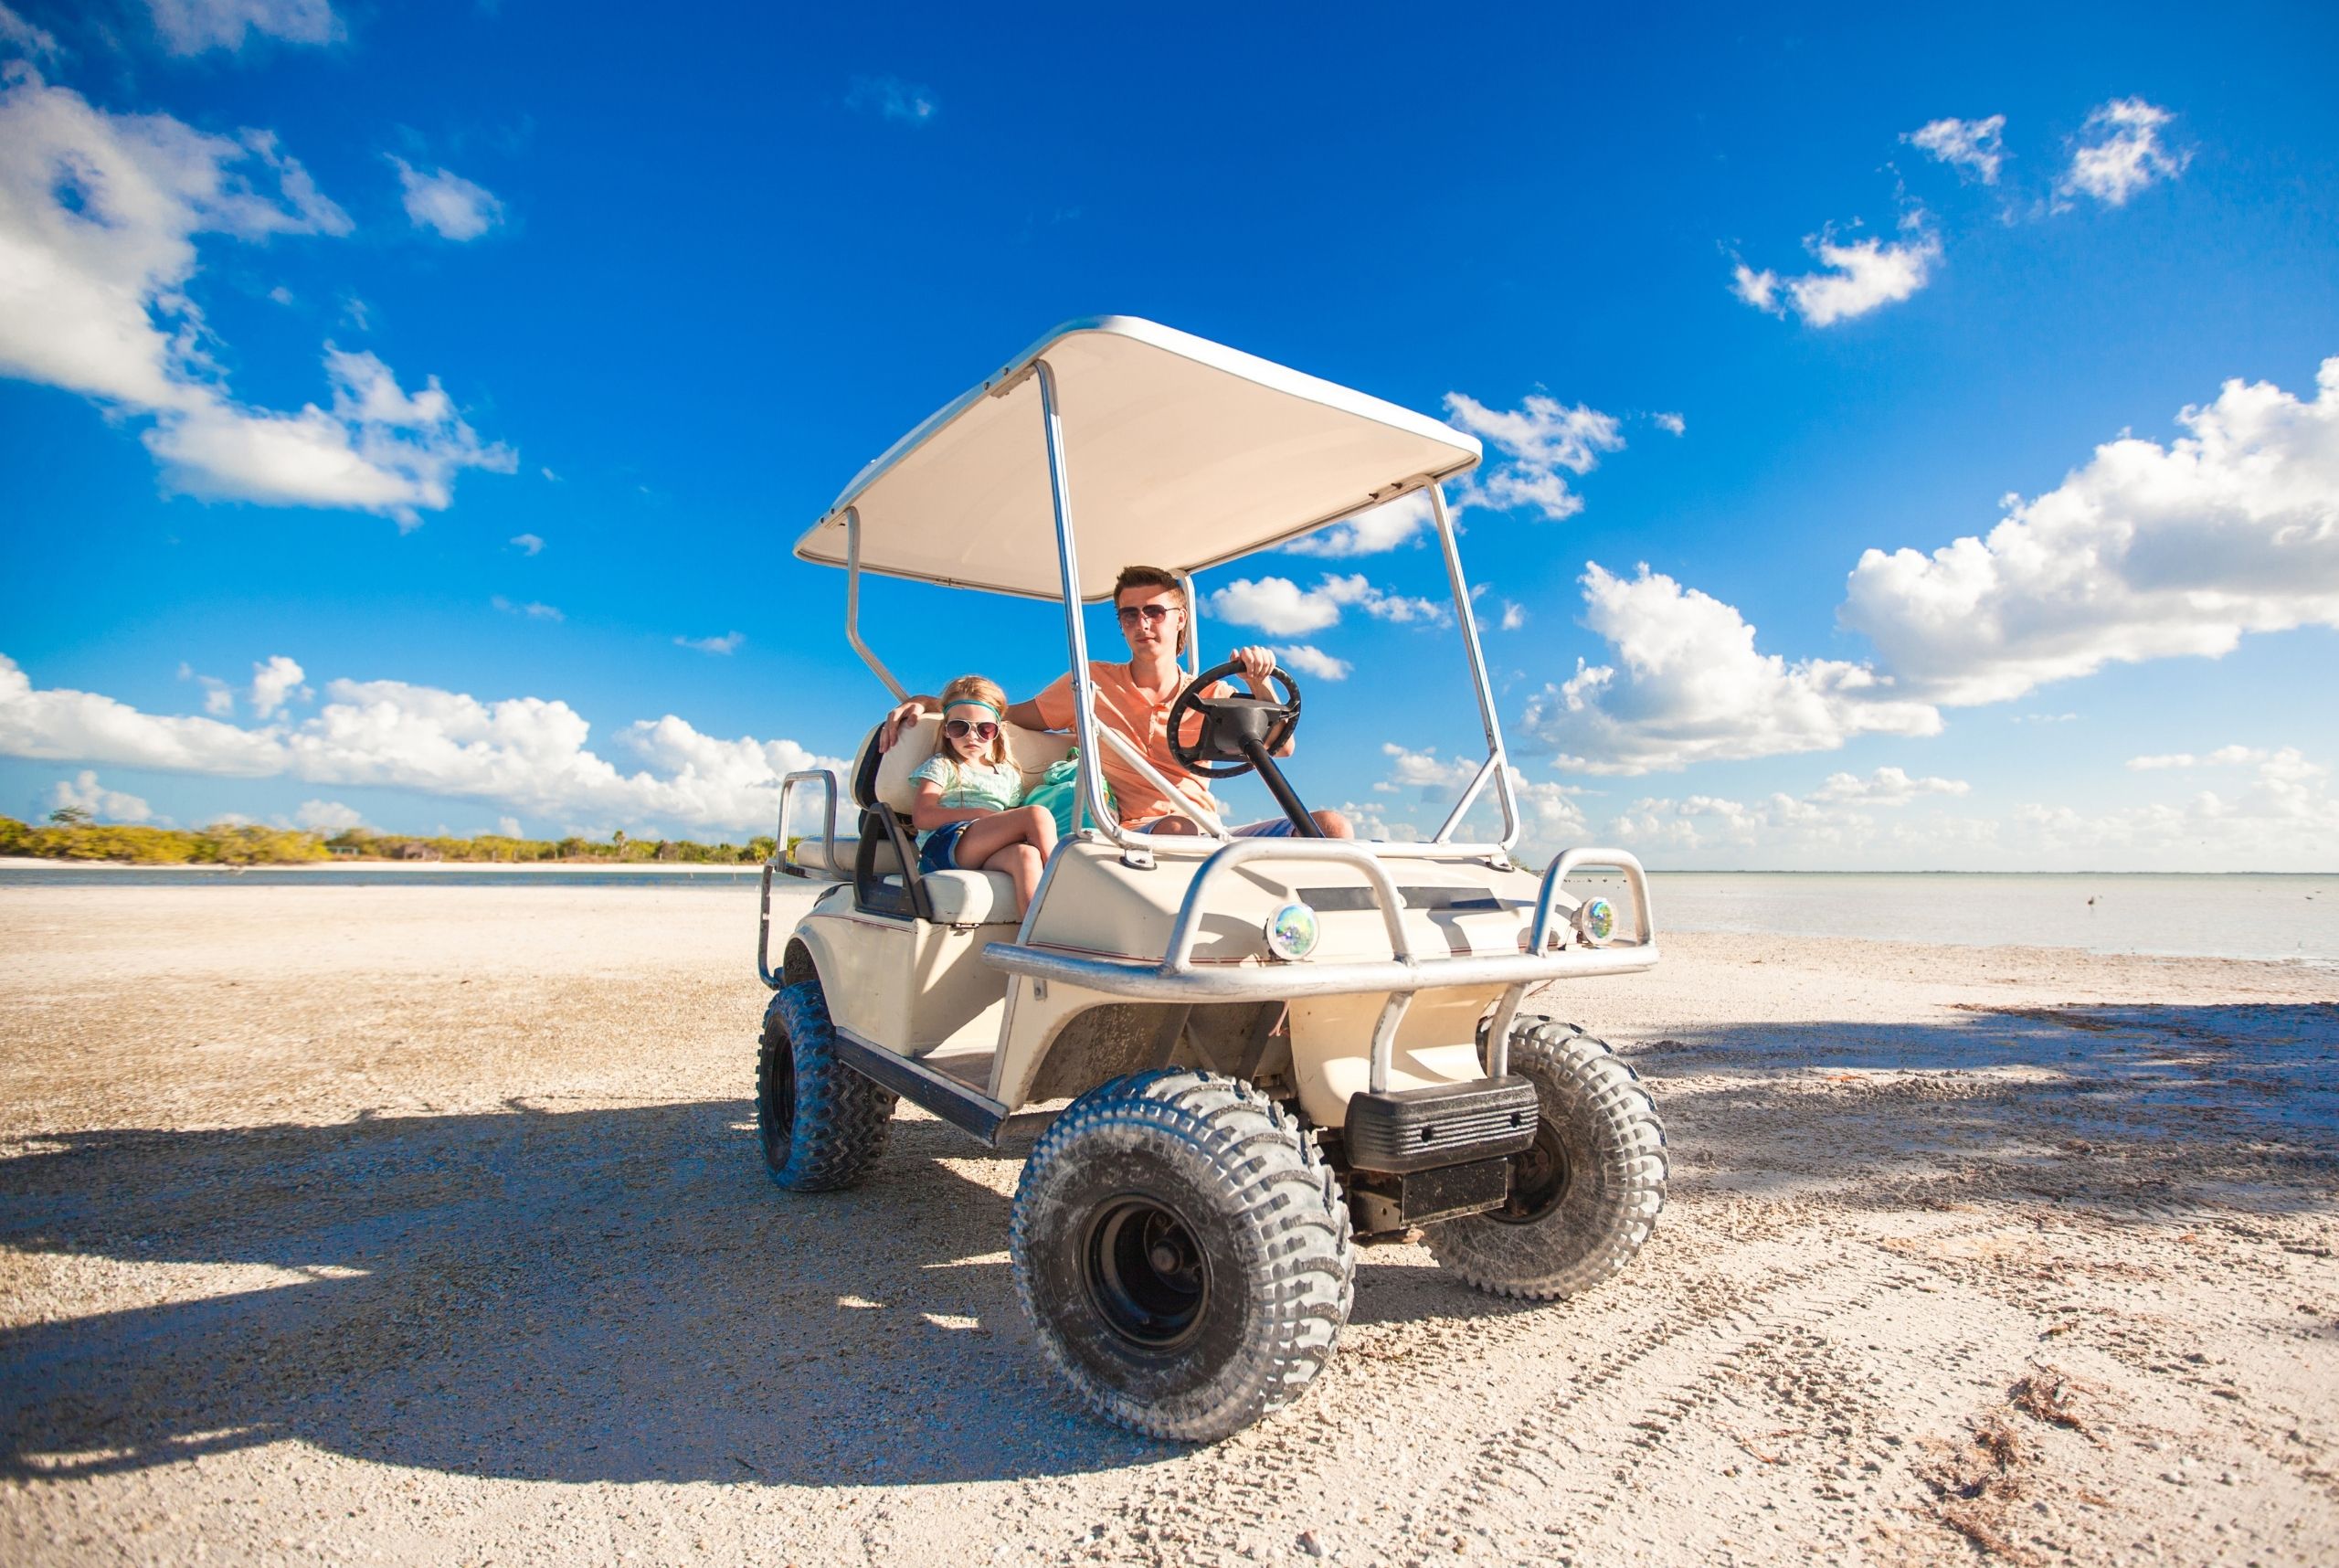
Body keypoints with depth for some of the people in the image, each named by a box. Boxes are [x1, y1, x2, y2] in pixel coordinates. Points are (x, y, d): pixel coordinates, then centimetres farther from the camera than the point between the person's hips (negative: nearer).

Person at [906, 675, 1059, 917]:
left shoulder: (1009, 774, 29)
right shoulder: (941, 765, 17)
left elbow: (1015, 827, 21)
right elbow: (921, 817, 0)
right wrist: (980, 814, -7)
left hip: (989, 856, 4)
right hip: (943, 845, -4)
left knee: (1024, 854, -36)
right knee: (1038, 814, -24)